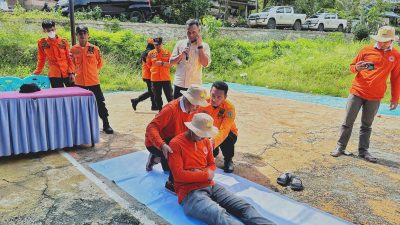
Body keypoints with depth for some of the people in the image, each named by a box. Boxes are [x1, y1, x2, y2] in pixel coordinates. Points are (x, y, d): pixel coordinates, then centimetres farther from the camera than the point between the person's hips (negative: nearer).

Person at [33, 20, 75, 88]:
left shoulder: (63, 41, 1)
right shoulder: (42, 43, 3)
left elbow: (69, 58, 2)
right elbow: (41, 60, 10)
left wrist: (71, 72, -5)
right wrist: (36, 73, 9)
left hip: (67, 73, 0)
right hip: (54, 75, 0)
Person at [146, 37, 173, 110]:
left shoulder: (167, 52, 1)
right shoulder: (151, 53, 7)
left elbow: (171, 63, -6)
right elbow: (148, 64, 15)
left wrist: (162, 63, -19)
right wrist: (153, 70, 3)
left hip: (166, 78, -2)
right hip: (155, 78, 2)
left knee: (169, 95, 1)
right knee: (157, 96, 8)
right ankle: (160, 110, 20)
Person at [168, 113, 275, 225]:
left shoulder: (205, 141, 12)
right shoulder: (176, 144, -9)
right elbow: (178, 174, -16)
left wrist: (201, 172, -6)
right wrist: (205, 175, -10)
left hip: (210, 186, 7)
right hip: (190, 191, -7)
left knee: (244, 207, -13)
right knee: (219, 215, -35)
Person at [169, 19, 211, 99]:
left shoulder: (204, 46, 0)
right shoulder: (180, 43, 7)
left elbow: (205, 64, -14)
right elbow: (171, 62, 7)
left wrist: (199, 46, -13)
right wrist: (181, 55, -11)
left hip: (195, 85, -2)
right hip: (179, 84, 2)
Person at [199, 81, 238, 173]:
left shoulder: (229, 108, -29)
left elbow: (224, 131, -39)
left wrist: (212, 141, -57)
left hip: (226, 133, -3)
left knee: (227, 139, -35)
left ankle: (228, 160, -1)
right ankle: (213, 152, 18)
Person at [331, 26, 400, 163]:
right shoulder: (366, 51, 2)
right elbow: (352, 66, 10)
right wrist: (357, 68, -14)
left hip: (375, 97, 1)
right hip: (357, 92, -1)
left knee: (366, 125, 9)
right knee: (348, 122, 3)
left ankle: (363, 151, 17)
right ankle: (340, 147, 12)